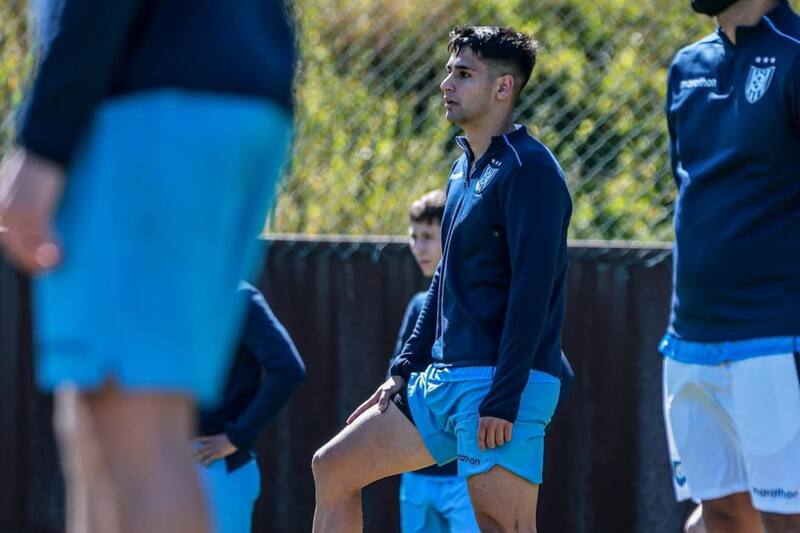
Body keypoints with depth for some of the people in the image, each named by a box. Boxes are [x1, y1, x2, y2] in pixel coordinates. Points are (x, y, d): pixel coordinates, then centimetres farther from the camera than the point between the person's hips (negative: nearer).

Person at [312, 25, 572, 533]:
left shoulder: (529, 171, -12)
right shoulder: (465, 168, 18)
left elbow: (532, 291, -18)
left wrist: (502, 401, -22)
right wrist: (406, 369, 20)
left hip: (502, 383, -10)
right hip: (445, 377, 10)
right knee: (335, 468, 10)